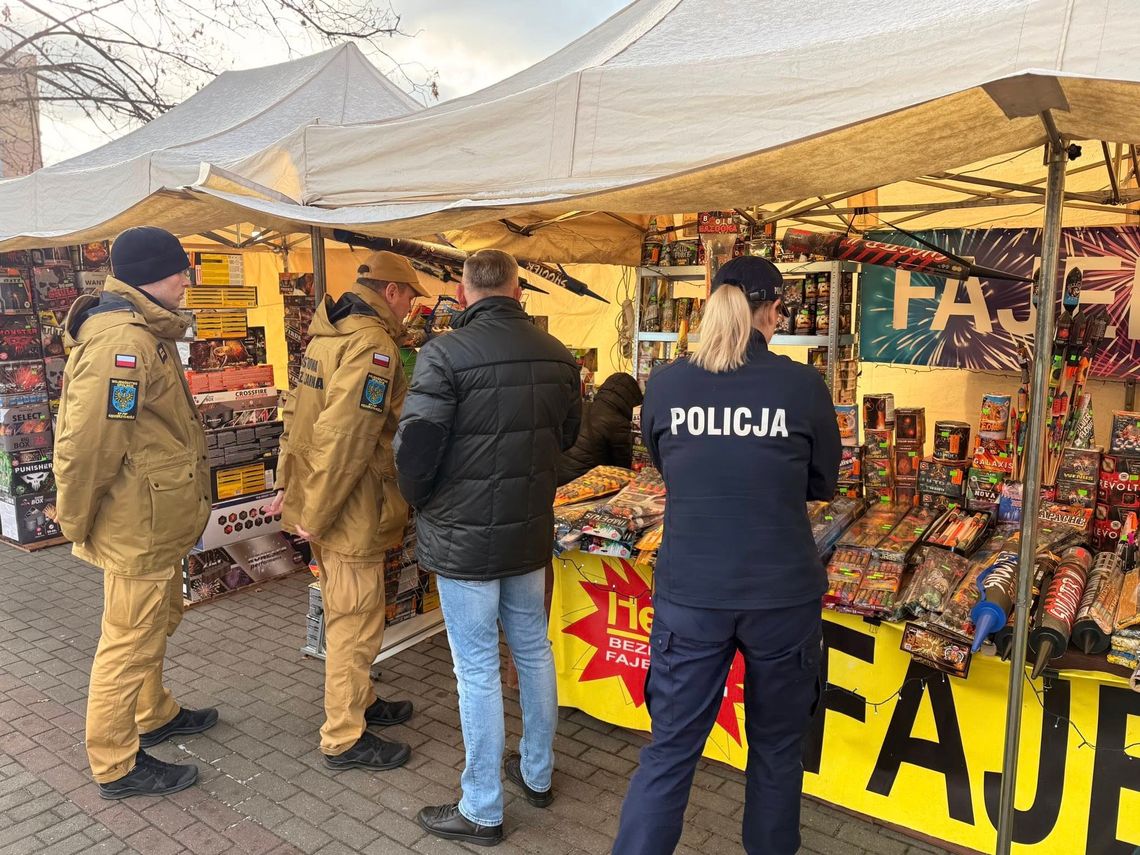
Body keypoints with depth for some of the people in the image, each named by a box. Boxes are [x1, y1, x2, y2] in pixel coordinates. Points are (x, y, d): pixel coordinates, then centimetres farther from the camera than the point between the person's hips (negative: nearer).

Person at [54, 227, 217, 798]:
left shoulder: (145, 332, 12)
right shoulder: (120, 342, -24)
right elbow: (88, 444, -26)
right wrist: (79, 524, -14)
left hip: (158, 523, 10)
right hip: (137, 528, -10)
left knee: (158, 623, 25)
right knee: (130, 645, 4)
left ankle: (155, 716, 44)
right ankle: (116, 766, 20)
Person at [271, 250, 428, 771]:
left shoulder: (328, 333, 11)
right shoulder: (373, 346, -20)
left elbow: (298, 413, 16)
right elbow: (344, 440, -26)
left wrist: (289, 483, 19)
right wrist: (314, 515, -20)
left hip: (321, 501, 10)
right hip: (350, 512, -10)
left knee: (344, 614, 22)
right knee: (356, 624, 3)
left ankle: (359, 701, 39)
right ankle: (345, 739, 17)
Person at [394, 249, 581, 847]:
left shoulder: (445, 354, -18)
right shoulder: (557, 355, -1)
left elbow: (414, 446, -19)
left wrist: (421, 502, 0)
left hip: (463, 538, -5)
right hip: (531, 532, 5)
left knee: (478, 670, 6)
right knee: (533, 650, 20)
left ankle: (482, 812, 22)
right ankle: (537, 774, 39)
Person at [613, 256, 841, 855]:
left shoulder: (664, 384, -5)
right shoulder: (803, 384, -9)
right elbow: (823, 483, 4)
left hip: (689, 595, 1)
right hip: (782, 596, -1)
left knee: (670, 748, 13)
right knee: (776, 747, 20)